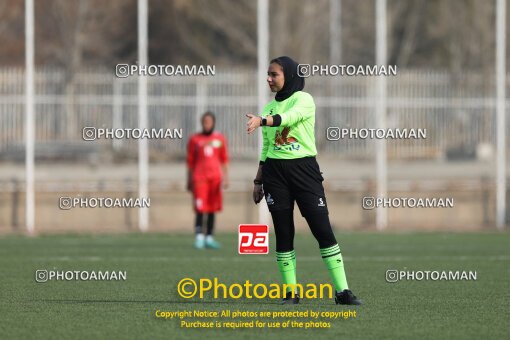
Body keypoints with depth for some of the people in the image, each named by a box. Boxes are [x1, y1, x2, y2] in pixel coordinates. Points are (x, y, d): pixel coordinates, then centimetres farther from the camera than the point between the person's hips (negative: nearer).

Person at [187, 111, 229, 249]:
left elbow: (224, 160, 11)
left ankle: (209, 238, 9)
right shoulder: (194, 139, 5)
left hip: (215, 178, 2)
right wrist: (189, 181, 6)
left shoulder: (220, 139, 9)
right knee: (200, 209, -10)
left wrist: (225, 178, 3)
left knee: (212, 209, 4)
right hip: (199, 177, -2)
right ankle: (199, 238, -13)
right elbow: (190, 162, 8)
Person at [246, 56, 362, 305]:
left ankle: (342, 291, -7)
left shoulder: (303, 100, -4)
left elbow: (288, 117, -26)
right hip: (275, 172, 5)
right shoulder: (269, 106, 13)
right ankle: (291, 293, 7)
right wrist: (258, 181, 16)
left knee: (323, 230, -8)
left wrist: (261, 121, -42)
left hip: (304, 168, -5)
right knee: (283, 233, 2)